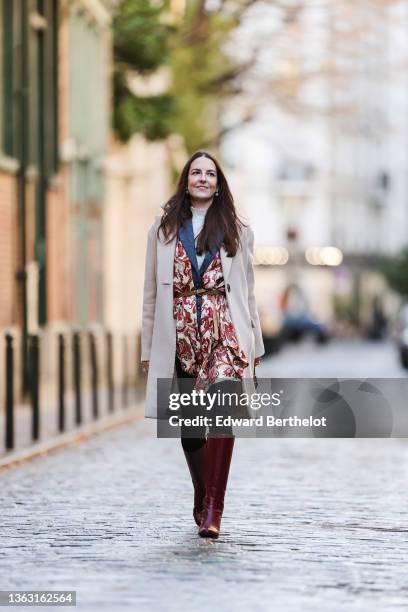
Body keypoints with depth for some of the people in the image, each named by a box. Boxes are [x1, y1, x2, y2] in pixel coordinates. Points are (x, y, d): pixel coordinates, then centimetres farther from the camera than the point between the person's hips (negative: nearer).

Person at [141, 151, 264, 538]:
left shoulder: (236, 231, 12)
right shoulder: (163, 229, 12)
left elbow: (247, 292, 14)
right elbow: (152, 292, 11)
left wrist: (254, 345, 11)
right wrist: (148, 349, 8)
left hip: (224, 330, -1)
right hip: (180, 333, 2)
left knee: (222, 411, -20)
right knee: (189, 422, 5)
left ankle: (212, 508, -22)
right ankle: (203, 502, 23)